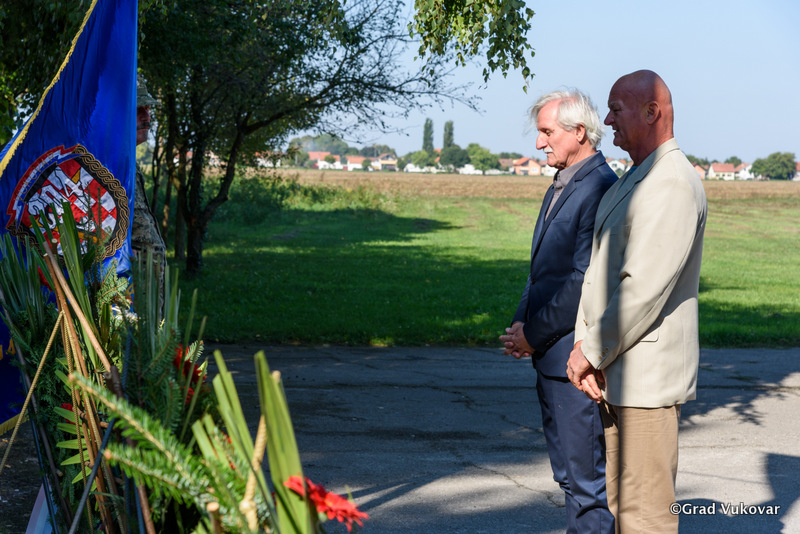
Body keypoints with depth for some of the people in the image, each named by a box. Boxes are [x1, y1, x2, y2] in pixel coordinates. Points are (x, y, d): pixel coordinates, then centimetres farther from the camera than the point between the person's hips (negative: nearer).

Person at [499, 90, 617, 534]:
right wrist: (521, 322, 7)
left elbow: (585, 280, -21)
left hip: (577, 358, -10)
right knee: (568, 474, 17)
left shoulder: (602, 189, -16)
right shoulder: (560, 185, 16)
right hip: (551, 355, 10)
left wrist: (534, 334, -13)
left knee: (586, 478, -2)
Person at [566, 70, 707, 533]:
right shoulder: (630, 182, 17)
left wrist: (592, 353, -13)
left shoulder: (673, 184, -17)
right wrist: (584, 347, 3)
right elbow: (597, 270, 14)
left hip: (648, 378, -10)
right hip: (616, 375, 10)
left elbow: (644, 290, -23)